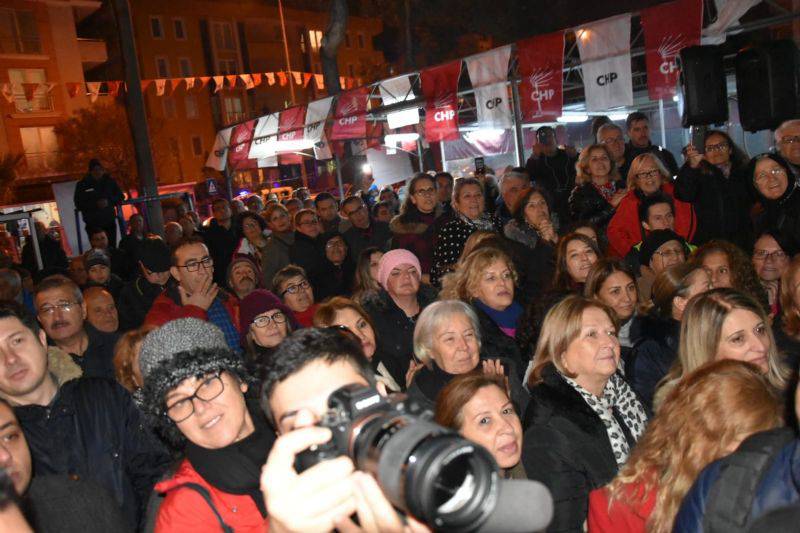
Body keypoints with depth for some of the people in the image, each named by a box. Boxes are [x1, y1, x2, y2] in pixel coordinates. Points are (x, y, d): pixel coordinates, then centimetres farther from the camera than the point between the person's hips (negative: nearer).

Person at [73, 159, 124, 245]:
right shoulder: (82, 185, 1)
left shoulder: (109, 181, 8)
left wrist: (109, 201, -10)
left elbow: (120, 196, 9)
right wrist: (96, 204, -17)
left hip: (110, 221, 2)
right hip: (92, 224, -2)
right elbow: (79, 204, -3)